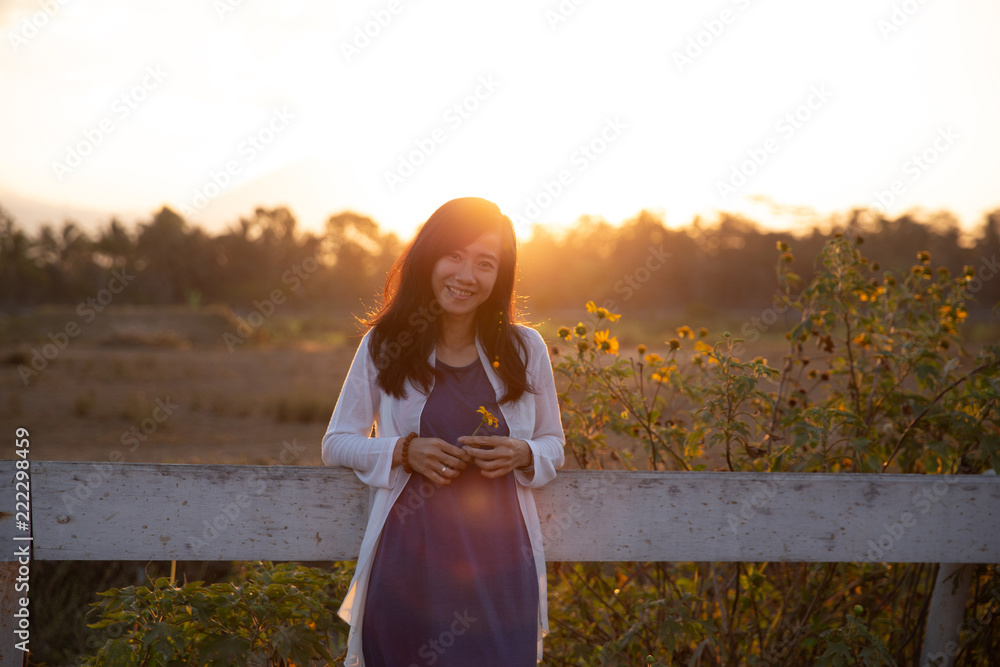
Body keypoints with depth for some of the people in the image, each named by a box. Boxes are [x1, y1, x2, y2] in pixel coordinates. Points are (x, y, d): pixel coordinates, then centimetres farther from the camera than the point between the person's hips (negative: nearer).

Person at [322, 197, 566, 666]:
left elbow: (553, 444, 14)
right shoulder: (383, 345, 1)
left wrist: (522, 455, -9)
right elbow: (336, 443, 7)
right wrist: (404, 452, -11)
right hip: (408, 565, -1)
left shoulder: (525, 349, 4)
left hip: (499, 566, 1)